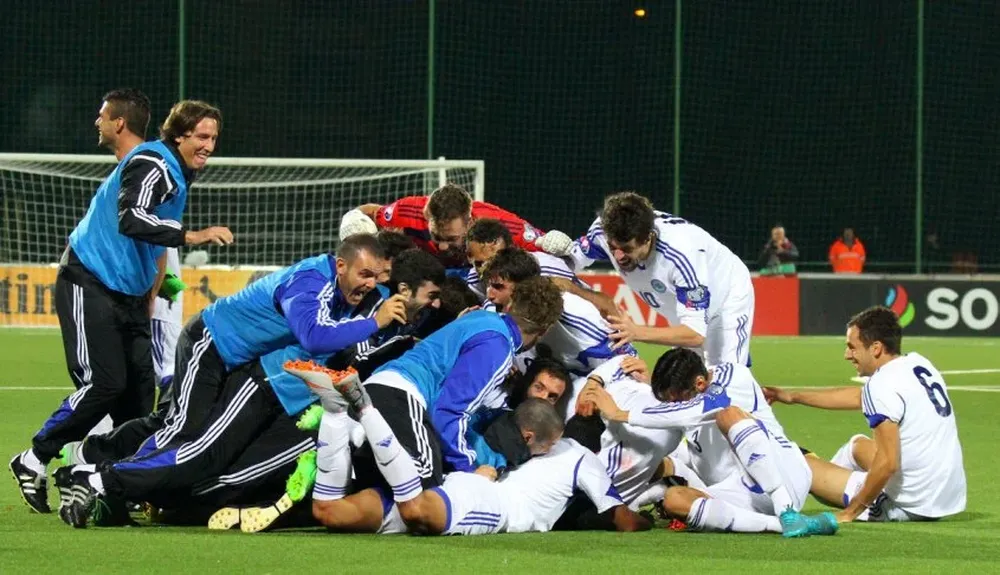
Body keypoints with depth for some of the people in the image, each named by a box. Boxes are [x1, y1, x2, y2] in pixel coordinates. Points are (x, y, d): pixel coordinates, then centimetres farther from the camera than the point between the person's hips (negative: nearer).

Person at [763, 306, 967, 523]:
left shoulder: (882, 385, -18)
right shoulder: (919, 364, 9)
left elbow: (888, 463, -24)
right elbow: (858, 397, 24)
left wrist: (849, 513, -13)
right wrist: (792, 396, 32)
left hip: (910, 506, -9)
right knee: (858, 445, 34)